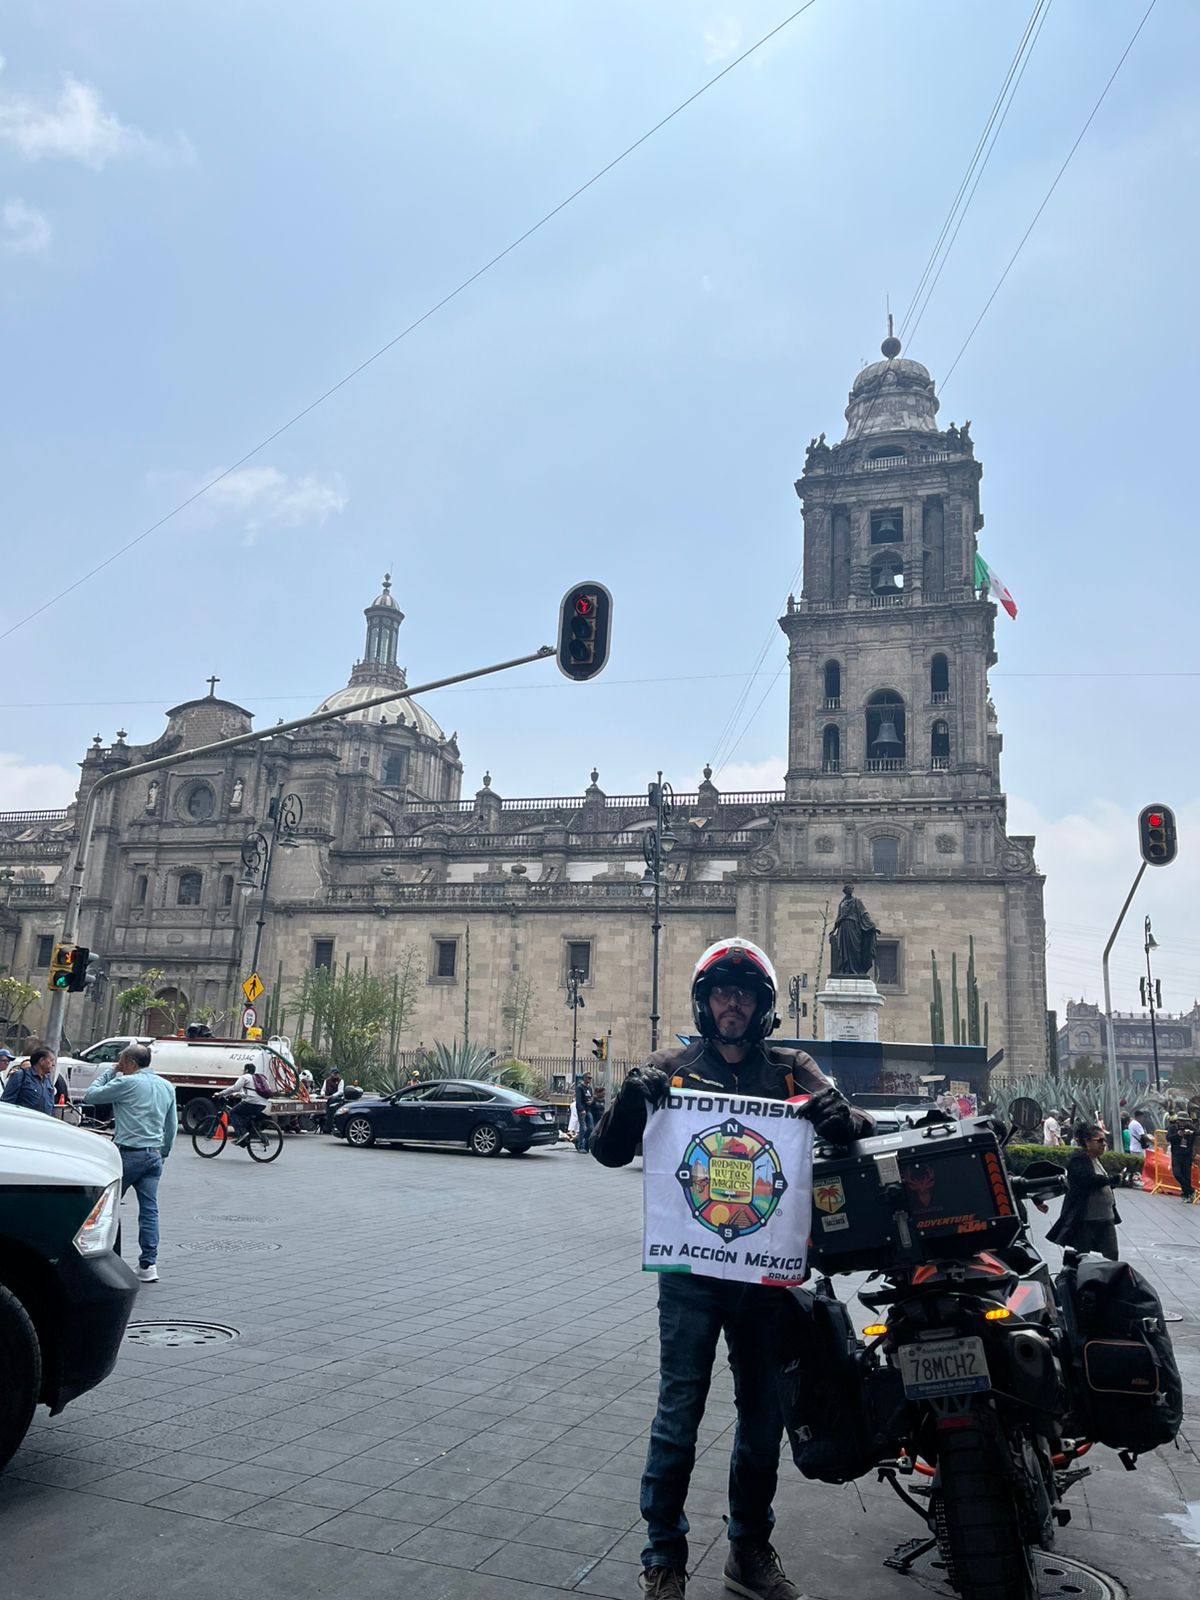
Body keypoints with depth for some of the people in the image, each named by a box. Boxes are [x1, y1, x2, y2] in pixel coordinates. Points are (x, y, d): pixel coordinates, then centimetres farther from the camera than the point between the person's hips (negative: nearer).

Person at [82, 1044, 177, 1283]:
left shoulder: (126, 1083, -10)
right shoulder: (166, 1086, 12)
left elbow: (90, 1096, -2)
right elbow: (172, 1125, 16)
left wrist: (108, 1072, 7)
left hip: (129, 1153, -6)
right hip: (154, 1155, 6)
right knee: (149, 1208, 4)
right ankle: (148, 1263, 3)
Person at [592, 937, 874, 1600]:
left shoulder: (792, 1072, 5)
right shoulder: (671, 1067, 1)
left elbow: (859, 1133, 2)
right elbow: (609, 1152, -1)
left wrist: (842, 1117, -23)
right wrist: (631, 1099, -22)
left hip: (767, 1270, 3)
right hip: (691, 1269, -2)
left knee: (763, 1415, 16)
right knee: (679, 1414, 3)